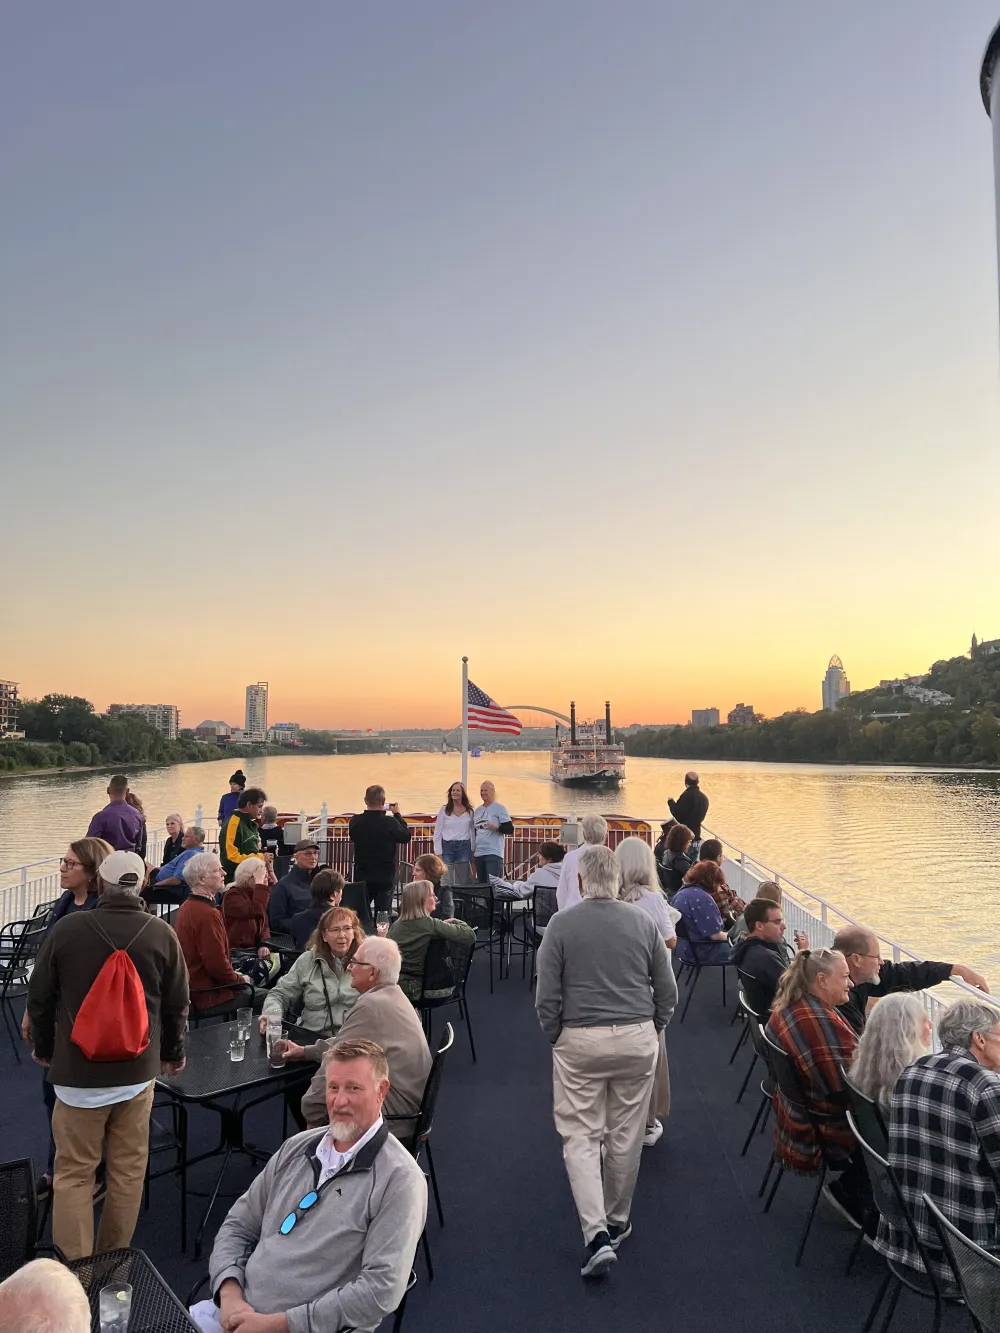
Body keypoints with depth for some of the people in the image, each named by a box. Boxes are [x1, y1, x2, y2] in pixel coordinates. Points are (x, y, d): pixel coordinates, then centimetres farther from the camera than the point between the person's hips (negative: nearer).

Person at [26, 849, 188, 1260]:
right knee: (128, 1171, 14)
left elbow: (39, 999, 1)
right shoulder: (162, 934, -8)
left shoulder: (66, 929, -10)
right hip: (138, 1070, 1)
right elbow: (177, 1003, 1)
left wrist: (43, 1049, 20)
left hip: (78, 1071, -1)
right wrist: (173, 1051, 18)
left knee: (74, 1173, 11)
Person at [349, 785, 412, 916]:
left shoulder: (355, 822, -11)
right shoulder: (390, 822, -20)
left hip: (362, 877, 3)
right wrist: (397, 815, 5)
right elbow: (406, 837, -4)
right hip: (385, 877, -3)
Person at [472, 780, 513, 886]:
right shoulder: (477, 810, 17)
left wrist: (496, 827, -24)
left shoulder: (500, 808, -2)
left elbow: (510, 829, -8)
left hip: (494, 853, -7)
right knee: (482, 884, 10)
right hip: (479, 853, 7)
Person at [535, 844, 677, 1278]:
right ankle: (617, 1222, 31)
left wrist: (556, 1038, 8)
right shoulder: (643, 921, -1)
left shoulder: (562, 924, -8)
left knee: (580, 1136, 7)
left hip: (580, 1040, -2)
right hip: (637, 1039, 3)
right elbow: (667, 990, 5)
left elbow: (546, 996, -6)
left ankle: (596, 1234, -3)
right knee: (626, 1135, 16)